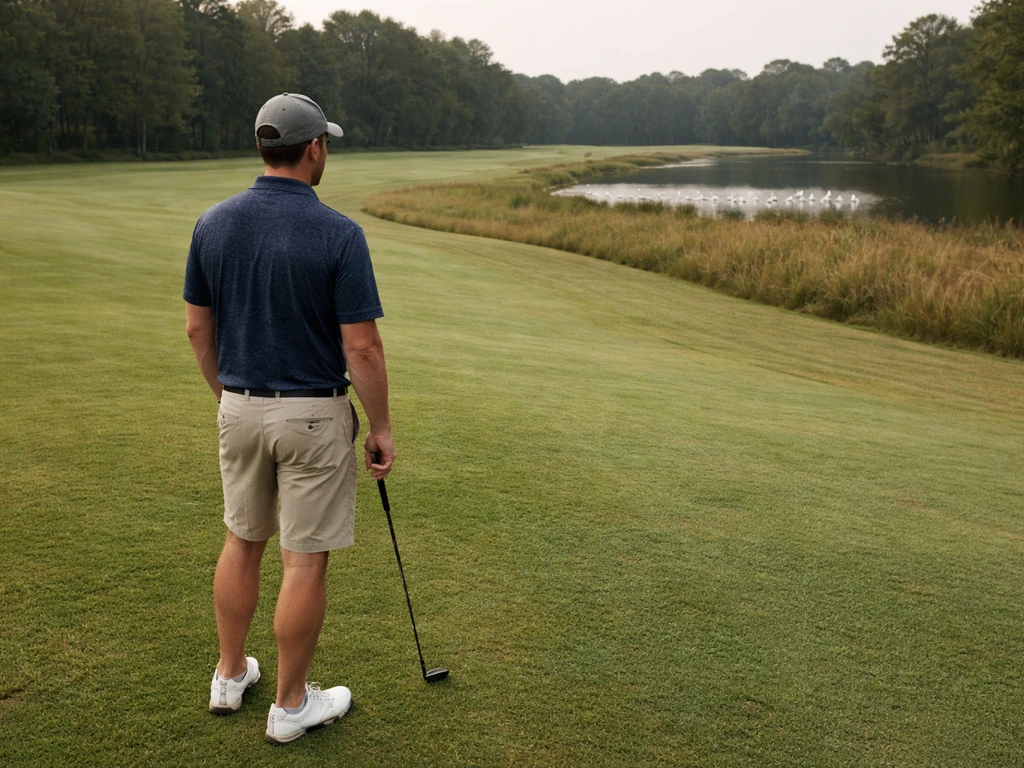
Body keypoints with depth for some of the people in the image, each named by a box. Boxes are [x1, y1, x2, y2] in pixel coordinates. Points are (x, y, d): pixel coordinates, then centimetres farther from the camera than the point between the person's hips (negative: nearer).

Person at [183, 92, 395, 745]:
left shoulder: (214, 224, -2)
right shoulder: (339, 235, -17)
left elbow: (197, 328, 5)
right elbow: (362, 348, -17)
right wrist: (382, 429, -6)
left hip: (241, 409, 6)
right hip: (313, 416, -5)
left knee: (242, 541, 21)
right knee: (306, 561, 6)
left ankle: (231, 675, 34)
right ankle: (292, 704, 18)